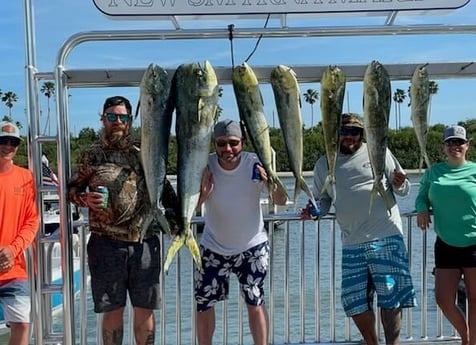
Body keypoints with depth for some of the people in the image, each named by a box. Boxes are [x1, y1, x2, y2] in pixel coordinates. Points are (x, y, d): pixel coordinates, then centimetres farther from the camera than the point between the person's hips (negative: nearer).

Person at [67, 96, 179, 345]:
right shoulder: (91, 155, 5)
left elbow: (165, 191, 14)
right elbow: (72, 189, 8)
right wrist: (85, 199, -13)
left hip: (145, 242, 2)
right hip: (107, 243, -2)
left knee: (145, 310, 9)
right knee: (113, 310, 8)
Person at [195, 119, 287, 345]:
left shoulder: (255, 163, -15)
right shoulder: (206, 165, -14)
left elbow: (281, 202, -16)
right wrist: (203, 193, -33)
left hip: (252, 247, -1)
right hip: (213, 248, 1)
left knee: (255, 303, 2)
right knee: (203, 305, 8)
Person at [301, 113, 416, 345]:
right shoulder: (323, 164, 11)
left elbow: (402, 188, 9)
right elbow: (323, 200, 20)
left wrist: (400, 185, -14)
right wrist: (313, 211, -2)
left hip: (386, 238, -3)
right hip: (351, 245, 3)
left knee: (390, 299, -3)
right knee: (355, 303, 6)